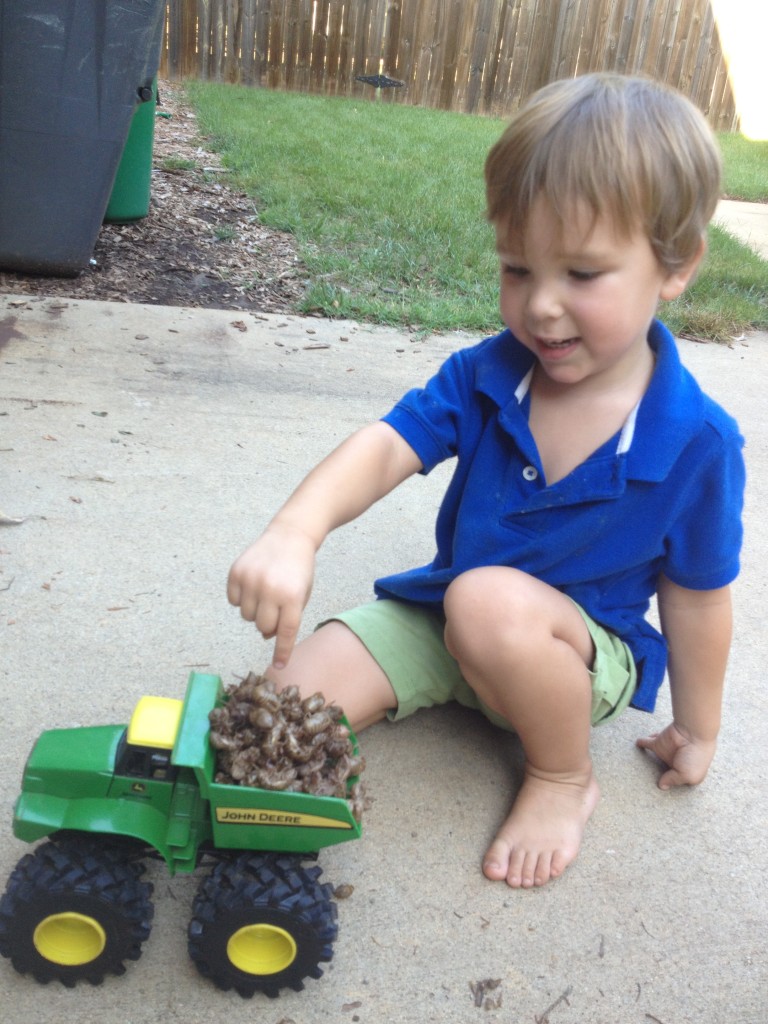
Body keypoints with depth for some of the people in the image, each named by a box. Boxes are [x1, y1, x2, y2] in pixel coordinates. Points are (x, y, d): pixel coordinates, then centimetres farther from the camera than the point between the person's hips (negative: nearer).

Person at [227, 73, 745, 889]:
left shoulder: (696, 443, -19)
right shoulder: (484, 377, -12)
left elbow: (696, 599, -9)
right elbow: (387, 447, -24)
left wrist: (695, 731, 4)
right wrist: (295, 532, -45)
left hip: (584, 652, -1)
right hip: (443, 618, 2)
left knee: (488, 602, -37)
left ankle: (565, 777, -9)